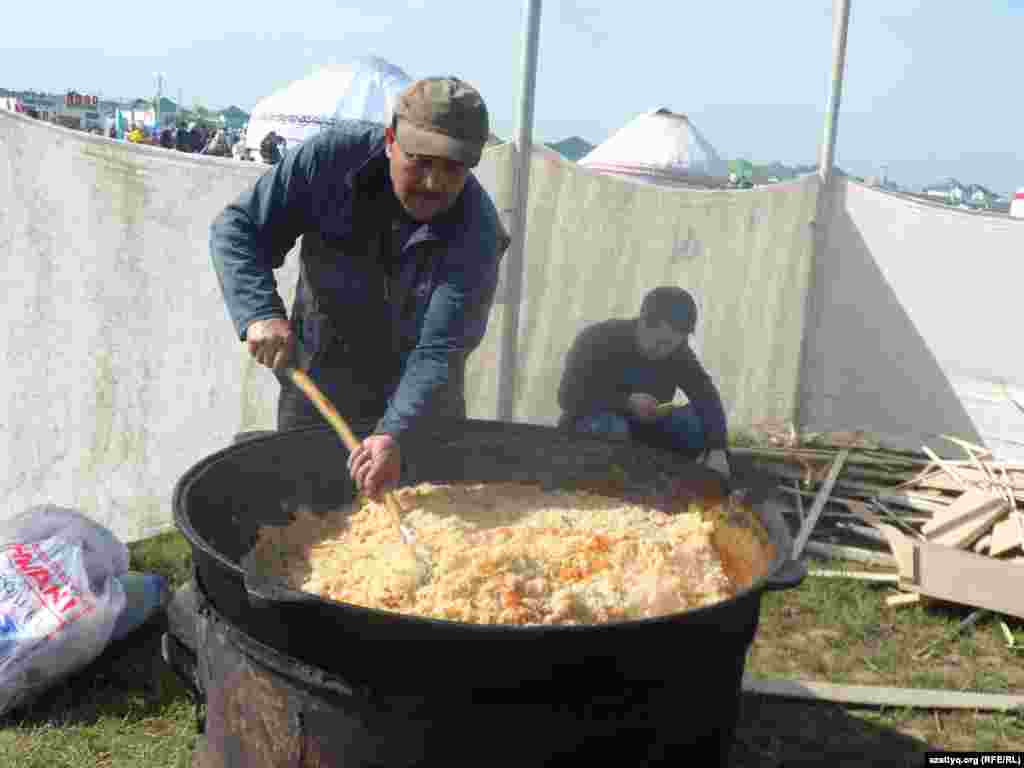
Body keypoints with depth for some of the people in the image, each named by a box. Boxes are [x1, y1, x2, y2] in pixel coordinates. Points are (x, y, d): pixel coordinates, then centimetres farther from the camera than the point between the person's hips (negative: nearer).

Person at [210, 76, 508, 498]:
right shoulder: (334, 156, -19)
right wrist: (261, 313, -30)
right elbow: (237, 227, -13)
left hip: (420, 407, -1)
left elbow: (439, 352, -29)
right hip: (312, 397, 1)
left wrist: (395, 435, -44)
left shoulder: (478, 231, -24)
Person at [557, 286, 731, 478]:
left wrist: (717, 450, -33)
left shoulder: (678, 352, -7)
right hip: (589, 426, -4)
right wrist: (627, 402, -31)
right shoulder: (598, 340, -17)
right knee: (611, 428, -37)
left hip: (641, 428, 4)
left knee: (697, 422, -19)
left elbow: (708, 399, -17)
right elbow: (568, 397, -22)